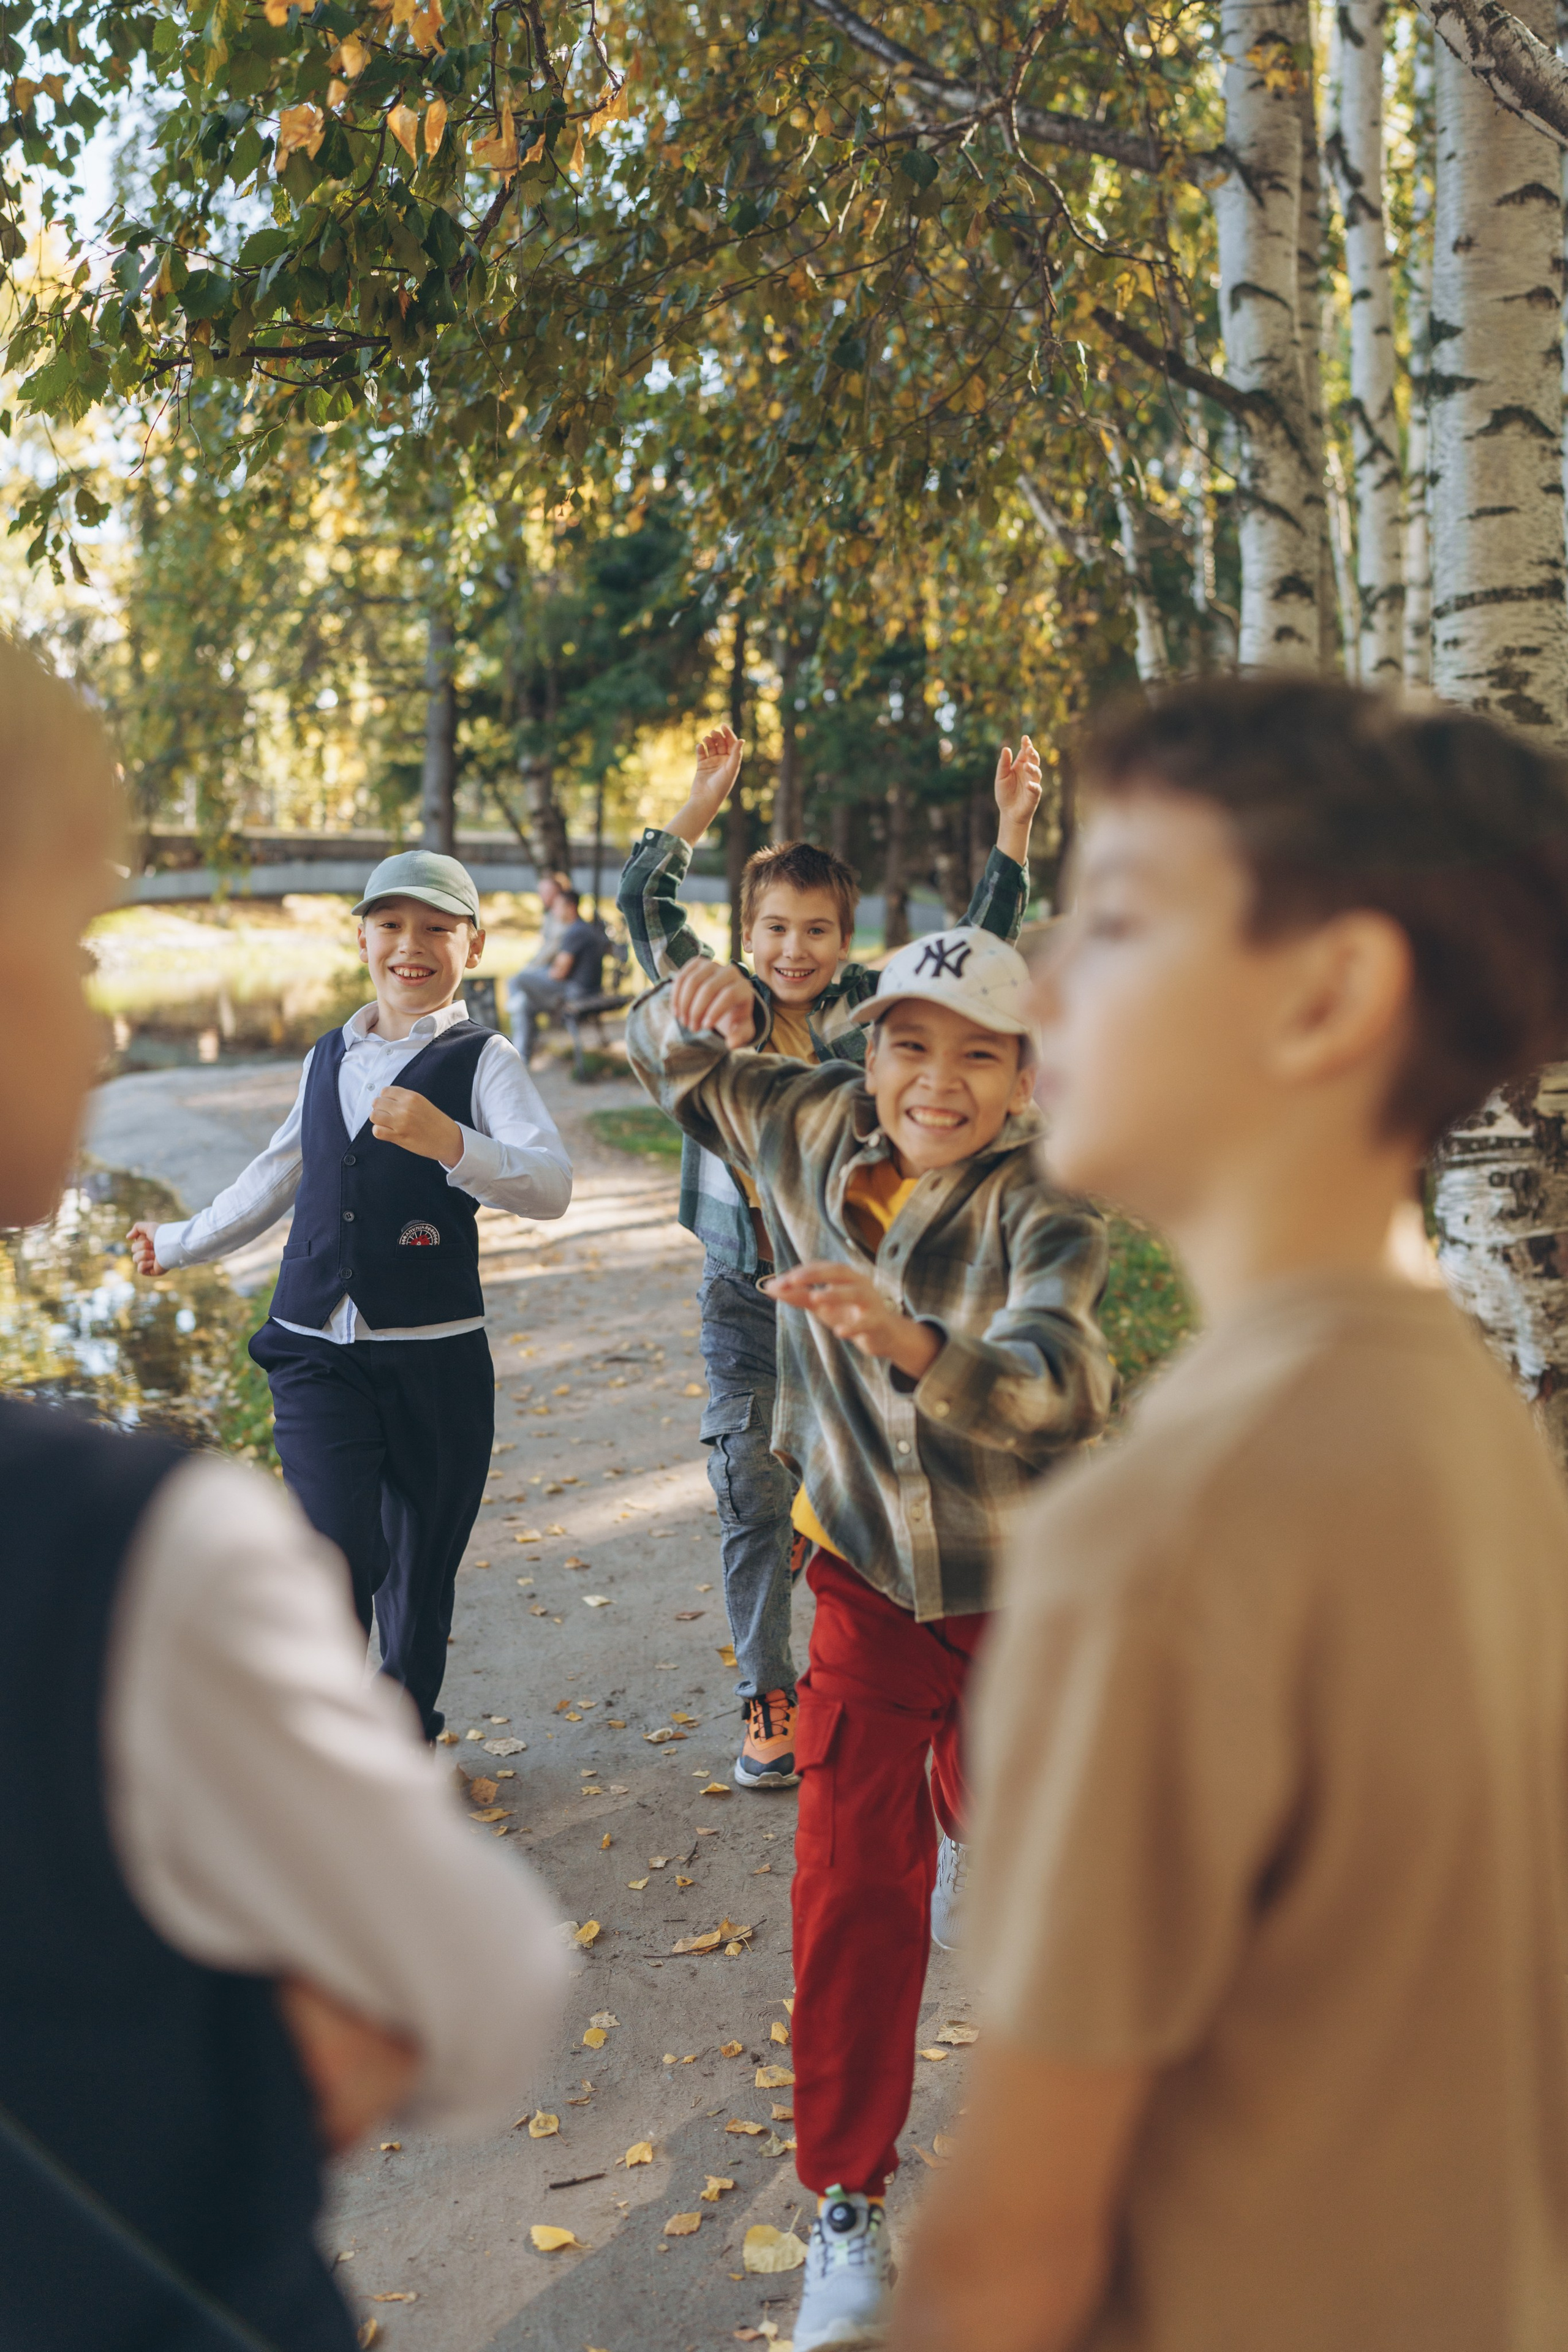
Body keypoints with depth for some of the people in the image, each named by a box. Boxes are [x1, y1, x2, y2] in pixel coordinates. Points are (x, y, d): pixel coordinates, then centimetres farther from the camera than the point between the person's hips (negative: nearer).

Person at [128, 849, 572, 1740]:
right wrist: (182, 1242, 40)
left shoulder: (483, 1061, -4)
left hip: (435, 1358, -3)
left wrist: (450, 1144, -36)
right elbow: (278, 1176, 28)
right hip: (318, 1353, 3)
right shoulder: (329, 1059, 13)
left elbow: (553, 1187, -20)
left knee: (422, 1570, 9)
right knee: (339, 1554, -14)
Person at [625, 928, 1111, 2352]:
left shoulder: (1044, 1216, -24)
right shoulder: (817, 1134, -11)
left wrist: (912, 1342, -62)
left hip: (1022, 1589, -1)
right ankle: (848, 2203, 13)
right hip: (869, 1578, 2)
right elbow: (680, 1070, 6)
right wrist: (695, 1009, -18)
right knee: (856, 1878, -4)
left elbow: (1056, 1381, -43)